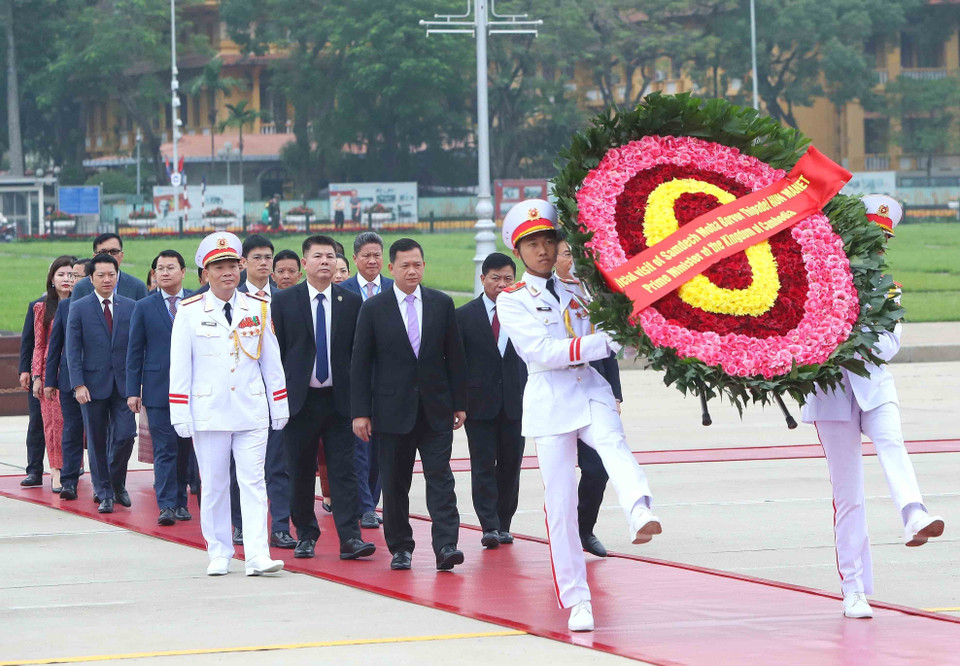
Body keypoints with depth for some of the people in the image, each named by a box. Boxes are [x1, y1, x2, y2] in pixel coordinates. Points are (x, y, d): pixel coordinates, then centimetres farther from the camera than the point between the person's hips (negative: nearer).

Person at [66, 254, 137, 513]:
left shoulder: (130, 307, 6)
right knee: (97, 441, 3)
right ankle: (104, 493, 14)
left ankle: (118, 484, 17)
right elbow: (73, 350, -2)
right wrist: (78, 384, -11)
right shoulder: (79, 308, 1)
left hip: (123, 383, 1)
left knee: (125, 436, -6)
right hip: (93, 384, -1)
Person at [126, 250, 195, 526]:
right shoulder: (144, 307, 5)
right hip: (158, 388, -1)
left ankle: (180, 501, 17)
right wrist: (133, 391, -1)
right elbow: (135, 352, 5)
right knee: (164, 449, -7)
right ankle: (166, 506, -8)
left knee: (185, 449, 7)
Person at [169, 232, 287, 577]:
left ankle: (258, 555, -10)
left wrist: (279, 407, 10)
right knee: (213, 485, 4)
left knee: (253, 483, -5)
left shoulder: (259, 309, 7)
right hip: (209, 414, -1)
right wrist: (180, 414, -3)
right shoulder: (189, 312, 0)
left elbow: (271, 361, 11)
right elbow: (179, 366, 1)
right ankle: (219, 554, 13)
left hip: (252, 412, 1)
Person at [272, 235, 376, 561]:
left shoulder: (351, 302, 6)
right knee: (301, 472, 6)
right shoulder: (284, 302, 3)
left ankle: (350, 538, -10)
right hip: (299, 398, 0)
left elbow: (360, 351, 8)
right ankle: (305, 535, 18)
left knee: (343, 470, -6)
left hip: (340, 399, 0)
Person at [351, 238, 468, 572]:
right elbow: (361, 363, 1)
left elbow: (454, 356, 9)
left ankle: (446, 545, -13)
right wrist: (360, 412, -4)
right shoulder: (374, 309, 1)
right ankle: (400, 547, 14)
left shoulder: (442, 304, 6)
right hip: (393, 409, -1)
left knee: (440, 476, -8)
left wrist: (459, 403, 6)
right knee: (395, 482, 4)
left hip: (436, 408, 1)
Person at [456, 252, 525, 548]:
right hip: (480, 403, -2)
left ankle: (503, 525, 14)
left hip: (515, 402, 2)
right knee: (483, 465, -6)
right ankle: (489, 527, -8)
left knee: (511, 465, 5)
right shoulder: (464, 316, 2)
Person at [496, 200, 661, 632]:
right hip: (549, 399, -2)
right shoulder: (512, 301, 2)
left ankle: (641, 514, -59)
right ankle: (576, 602, 6)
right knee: (560, 504, -2)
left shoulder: (577, 295, 17)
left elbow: (608, 341, 26)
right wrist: (606, 342, -18)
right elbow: (543, 351, -12)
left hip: (591, 391, 2)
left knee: (613, 444, -31)